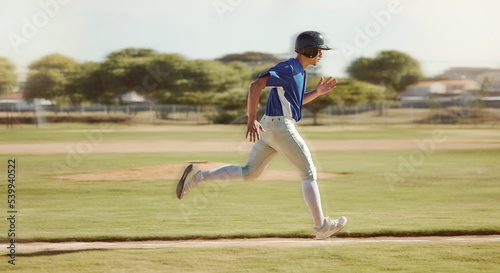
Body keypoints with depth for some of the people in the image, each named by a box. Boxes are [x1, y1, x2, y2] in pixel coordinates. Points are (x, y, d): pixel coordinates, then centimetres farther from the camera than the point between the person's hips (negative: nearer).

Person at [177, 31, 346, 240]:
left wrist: (317, 92, 14)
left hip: (268, 129, 10)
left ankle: (197, 177, 4)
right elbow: (256, 85, -24)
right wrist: (251, 119, -28)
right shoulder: (287, 68, -14)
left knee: (248, 173, 12)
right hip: (281, 127, -10)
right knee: (309, 173, 1)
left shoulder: (300, 71, 17)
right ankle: (321, 226, 6)